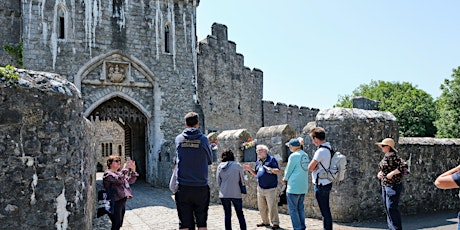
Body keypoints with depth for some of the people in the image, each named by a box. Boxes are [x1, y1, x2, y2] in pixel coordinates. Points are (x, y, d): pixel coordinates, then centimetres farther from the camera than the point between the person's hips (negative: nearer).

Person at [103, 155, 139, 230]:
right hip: (115, 202, -9)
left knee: (119, 224, 13)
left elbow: (131, 181, 15)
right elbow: (119, 180, -26)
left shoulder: (120, 173, 19)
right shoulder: (108, 173, -8)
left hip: (122, 201, 9)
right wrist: (125, 168, -21)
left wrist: (133, 170, 2)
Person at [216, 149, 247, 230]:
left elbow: (218, 181, 5)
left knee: (227, 215, 10)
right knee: (240, 214, 10)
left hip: (224, 194, 2)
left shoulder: (220, 166, 1)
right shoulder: (237, 165, -5)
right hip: (236, 193, -2)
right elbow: (242, 179, 1)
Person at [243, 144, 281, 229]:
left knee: (272, 207, -6)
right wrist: (249, 169, 5)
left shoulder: (271, 159, -6)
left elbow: (278, 171, -10)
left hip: (270, 188, -7)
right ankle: (265, 222, 26)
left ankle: (275, 223, 6)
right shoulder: (258, 162, 14)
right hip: (260, 188, 7)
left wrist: (272, 170, -30)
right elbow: (256, 173, 21)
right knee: (261, 207, 12)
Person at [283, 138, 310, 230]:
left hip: (294, 186, -8)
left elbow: (288, 170, -10)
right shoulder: (305, 155, 8)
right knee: (300, 208, 15)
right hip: (303, 186, 8)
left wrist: (285, 178, 11)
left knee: (293, 209, 2)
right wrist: (287, 178, 16)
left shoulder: (294, 156, -15)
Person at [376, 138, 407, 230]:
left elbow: (404, 166, -28)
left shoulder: (393, 156, -18)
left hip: (393, 186, -10)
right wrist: (380, 172, 10)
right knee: (387, 207, 14)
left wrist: (392, 173, -26)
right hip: (385, 185, 10)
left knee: (391, 207, -10)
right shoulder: (386, 156, 11)